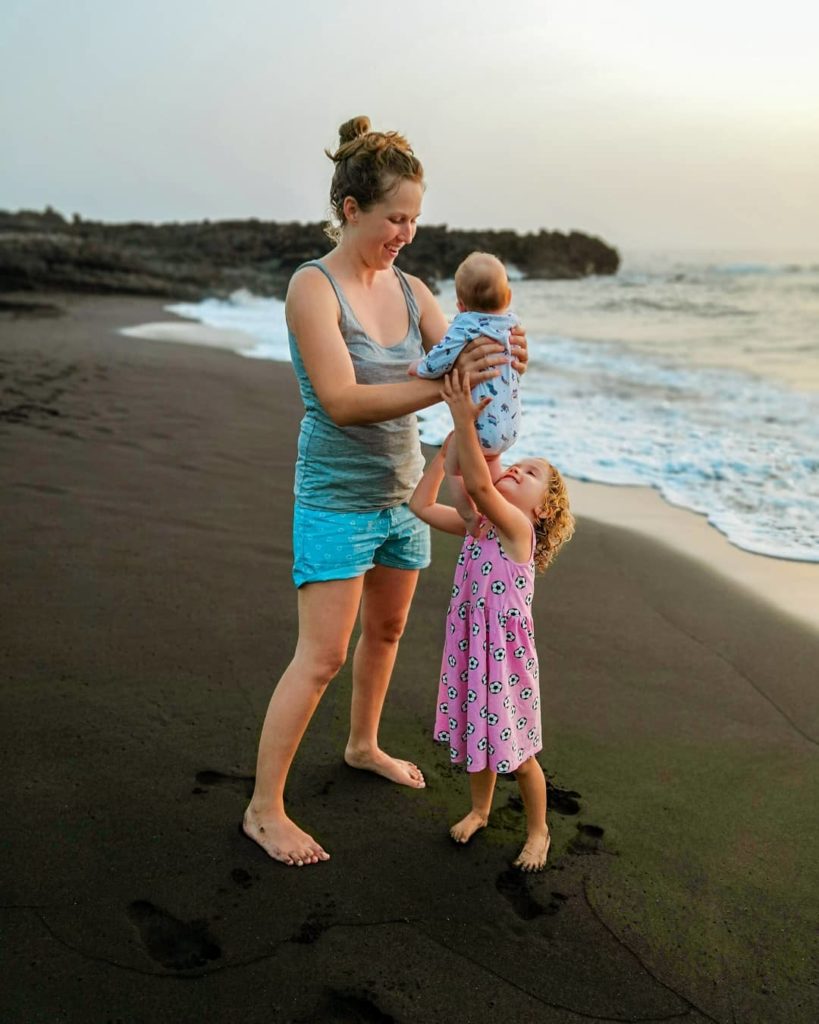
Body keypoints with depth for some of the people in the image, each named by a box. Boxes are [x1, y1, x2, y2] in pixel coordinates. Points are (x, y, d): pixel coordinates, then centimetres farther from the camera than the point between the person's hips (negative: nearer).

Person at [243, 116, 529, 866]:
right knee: (322, 656, -5)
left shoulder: (412, 291, 3)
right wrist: (444, 387, -37)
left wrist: (498, 364, -26)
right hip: (337, 500, -7)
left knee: (386, 630, 21)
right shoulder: (313, 287, -16)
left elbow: (459, 362, -1)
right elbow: (342, 400, -26)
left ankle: (363, 745, 45)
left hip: (402, 493, 7)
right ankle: (265, 809, 9)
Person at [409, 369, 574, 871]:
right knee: (478, 734, 22)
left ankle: (539, 831, 30)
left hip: (507, 652, -6)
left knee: (517, 749, 8)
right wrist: (450, 445, 0)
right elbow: (422, 506, 4)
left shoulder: (518, 527, -18)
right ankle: (480, 809, 46)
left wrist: (466, 422, -41)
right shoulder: (477, 524, 2)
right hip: (471, 646, 6)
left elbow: (479, 486, -35)